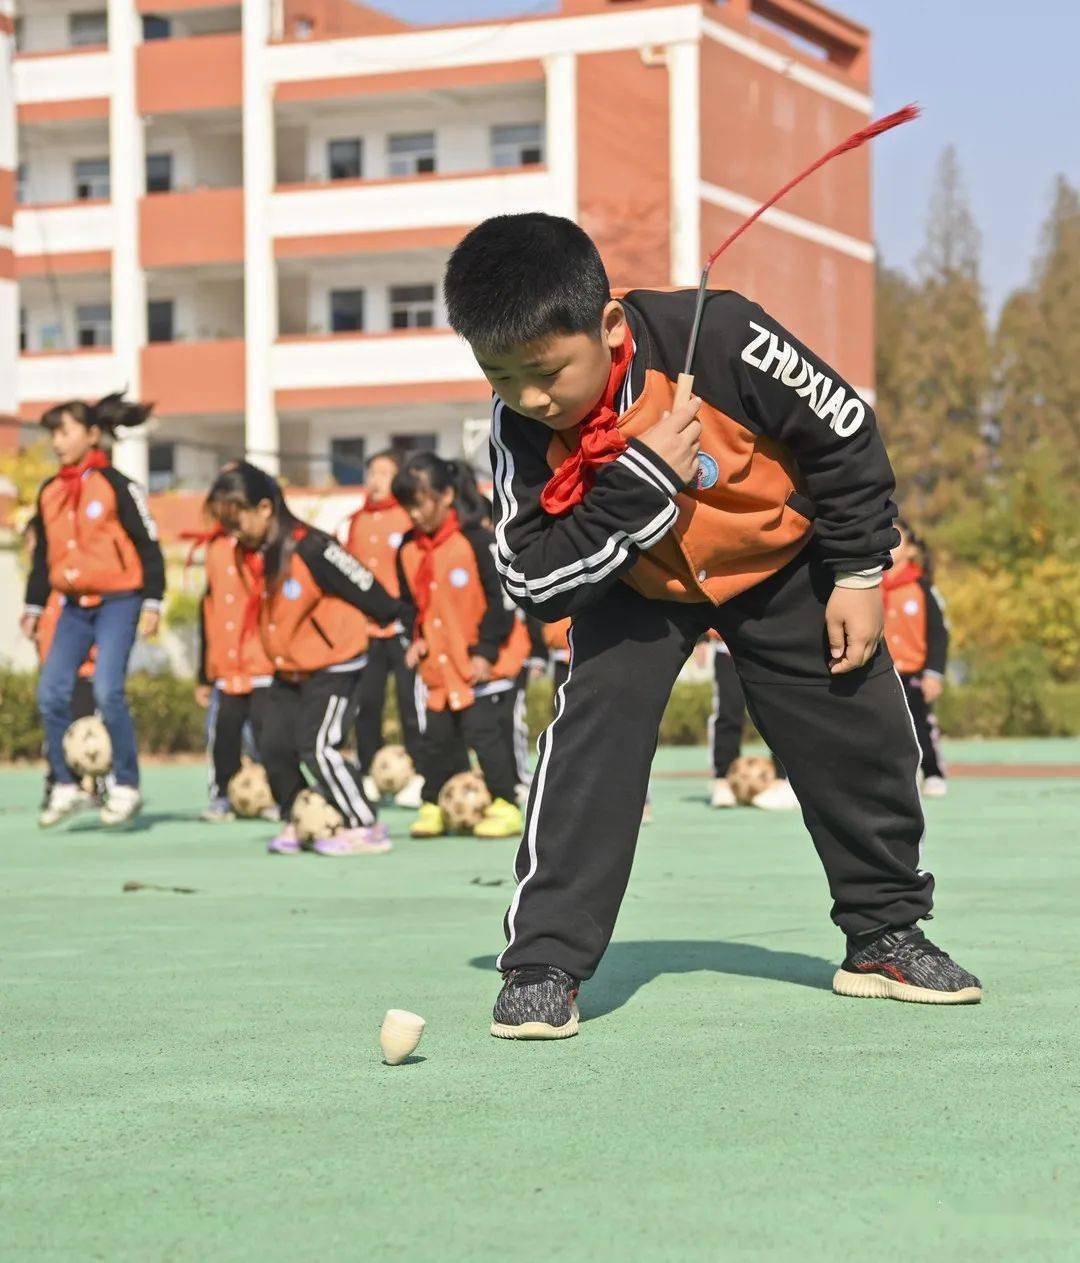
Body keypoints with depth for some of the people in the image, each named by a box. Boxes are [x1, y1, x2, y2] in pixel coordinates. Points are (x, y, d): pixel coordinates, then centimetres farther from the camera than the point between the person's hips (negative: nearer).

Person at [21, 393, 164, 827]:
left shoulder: (116, 486, -7)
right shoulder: (49, 492, 10)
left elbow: (148, 545, -5)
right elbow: (43, 554, 20)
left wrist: (152, 604, -9)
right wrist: (34, 607, 18)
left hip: (117, 600, -6)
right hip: (75, 604, 6)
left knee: (107, 690, -18)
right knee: (51, 693, -4)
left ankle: (125, 787, -6)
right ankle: (66, 787, 7)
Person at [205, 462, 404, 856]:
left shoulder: (310, 549, -26)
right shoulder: (249, 554, -2)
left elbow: (363, 587, -19)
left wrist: (395, 618, -11)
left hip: (334, 666, -8)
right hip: (288, 671, 8)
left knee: (318, 746, -13)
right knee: (273, 745, 5)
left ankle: (365, 828, -5)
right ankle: (294, 821, 21)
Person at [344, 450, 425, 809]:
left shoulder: (410, 517, -3)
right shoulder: (357, 521, 15)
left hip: (403, 627, -6)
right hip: (365, 627, 6)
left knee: (411, 699, -4)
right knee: (366, 701, 6)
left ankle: (418, 776, 2)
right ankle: (369, 776, 14)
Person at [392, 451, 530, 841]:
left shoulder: (476, 540, -15)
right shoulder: (409, 548, 6)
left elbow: (502, 599, -14)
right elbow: (410, 602, 18)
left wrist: (486, 650, -15)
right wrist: (416, 639, 2)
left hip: (485, 665, -7)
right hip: (440, 667, 7)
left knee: (486, 733, -7)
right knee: (437, 739, 9)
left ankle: (505, 806, 1)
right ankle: (434, 807, 19)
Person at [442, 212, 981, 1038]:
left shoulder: (716, 337, -34)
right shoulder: (522, 429, -26)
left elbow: (845, 431, -19)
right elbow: (534, 583, -28)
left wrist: (858, 573, -13)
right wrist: (644, 480, -38)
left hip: (780, 564, 0)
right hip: (635, 588, 0)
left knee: (859, 737, 3)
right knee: (595, 729, -20)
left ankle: (887, 932, 25)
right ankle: (545, 964, -15)